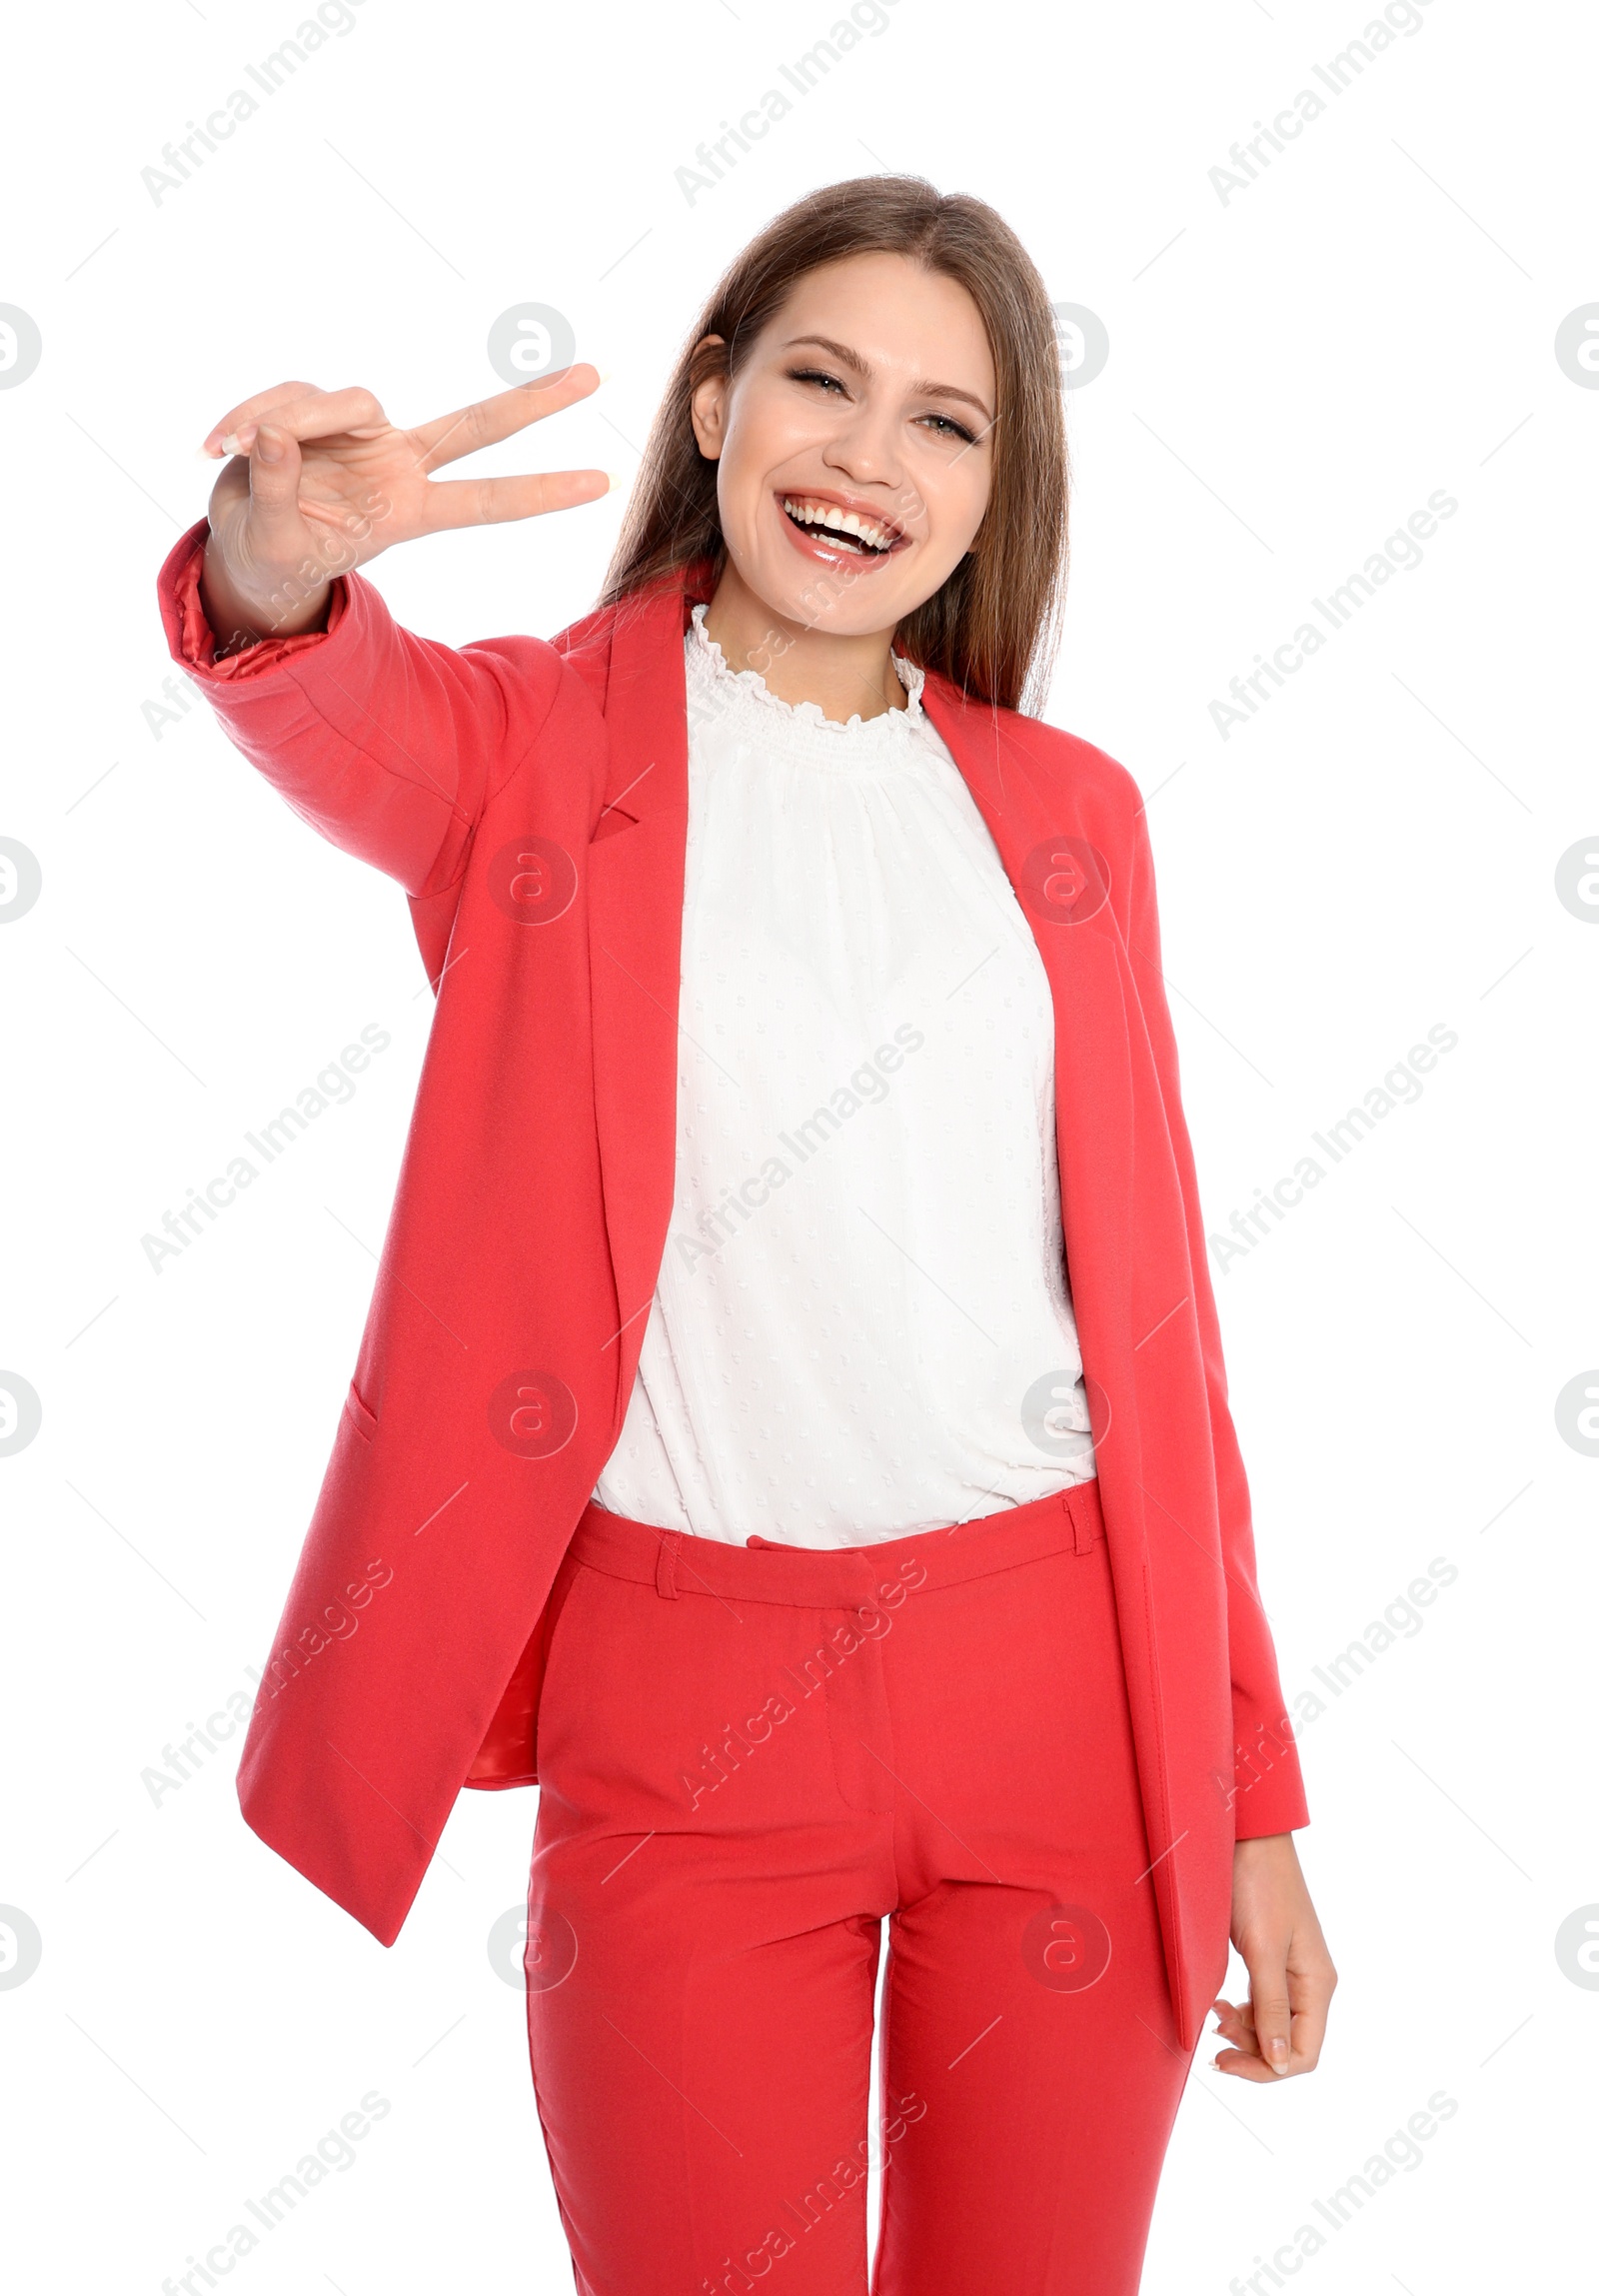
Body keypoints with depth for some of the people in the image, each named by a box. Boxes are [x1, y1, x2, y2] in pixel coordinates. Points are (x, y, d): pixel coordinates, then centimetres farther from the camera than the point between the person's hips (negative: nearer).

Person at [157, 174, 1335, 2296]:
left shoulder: (1065, 813, 9)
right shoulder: (537, 743, 3)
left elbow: (1155, 1308, 8)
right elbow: (342, 715, -22)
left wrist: (1250, 1798, 7)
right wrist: (283, 560, -46)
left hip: (1068, 1683, 3)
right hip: (683, 1713, -2)